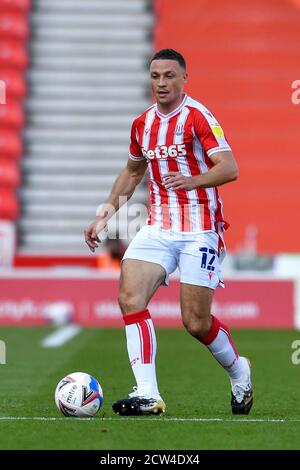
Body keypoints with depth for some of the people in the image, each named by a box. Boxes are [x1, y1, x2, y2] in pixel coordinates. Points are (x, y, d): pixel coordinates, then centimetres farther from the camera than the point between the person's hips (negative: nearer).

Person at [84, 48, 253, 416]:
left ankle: (238, 372, 26)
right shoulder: (143, 123, 11)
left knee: (196, 323, -5)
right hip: (158, 228, 6)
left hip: (199, 230, -6)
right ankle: (147, 395, -18)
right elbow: (133, 171, 28)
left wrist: (193, 181, -35)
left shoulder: (198, 116, -9)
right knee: (129, 297, -17)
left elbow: (230, 168, -18)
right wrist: (107, 210, 19)